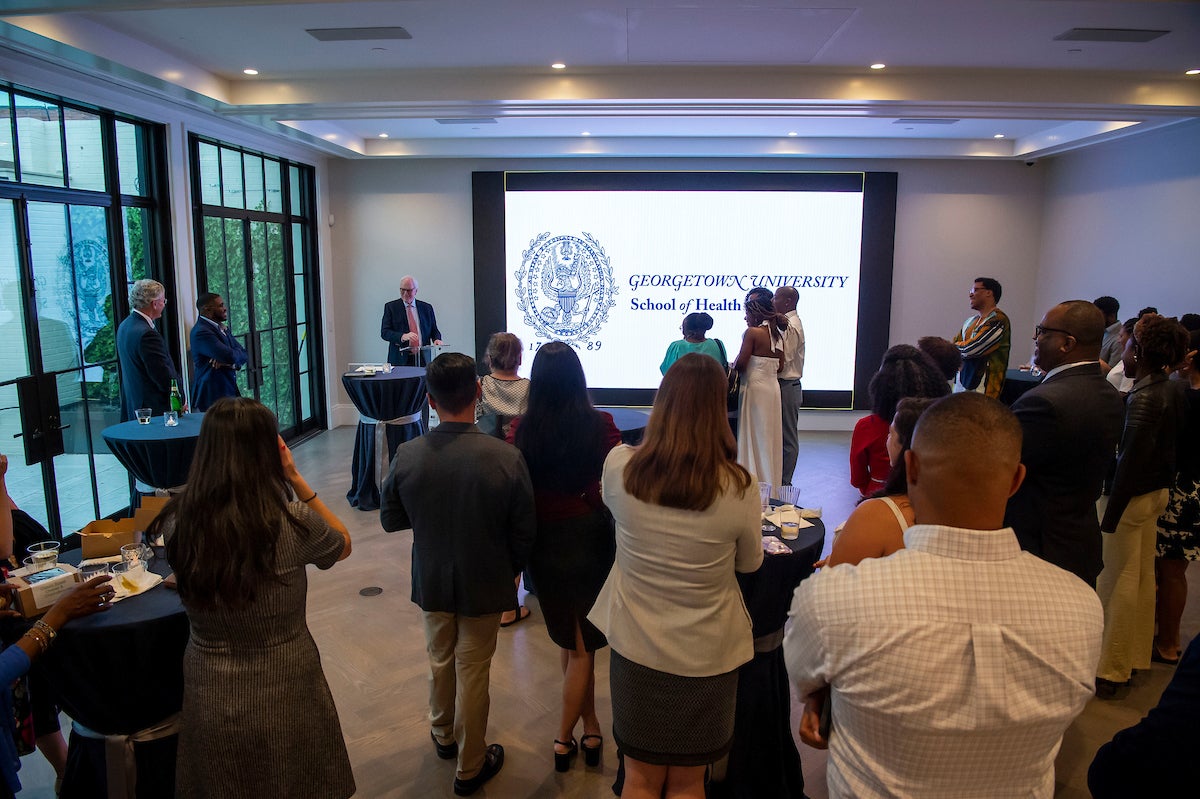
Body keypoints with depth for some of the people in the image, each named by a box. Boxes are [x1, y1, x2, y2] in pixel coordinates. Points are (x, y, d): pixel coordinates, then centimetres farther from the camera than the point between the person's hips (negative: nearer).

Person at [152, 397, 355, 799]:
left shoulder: (177, 522, -15)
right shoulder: (293, 523, -24)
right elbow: (344, 545, -2)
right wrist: (296, 478, -7)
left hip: (209, 699, 3)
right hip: (284, 697, -3)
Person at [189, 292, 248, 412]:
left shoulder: (221, 328, 15)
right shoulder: (201, 332, -14)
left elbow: (244, 355, 9)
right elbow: (231, 356, -25)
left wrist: (227, 361, -13)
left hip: (228, 392, 8)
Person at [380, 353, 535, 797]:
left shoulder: (407, 456, -19)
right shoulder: (506, 458, -25)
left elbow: (390, 520, -5)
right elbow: (524, 531, -15)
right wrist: (512, 571, 5)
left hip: (431, 581, 3)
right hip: (485, 585, -2)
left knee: (440, 661, 26)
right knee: (473, 672, 15)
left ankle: (443, 736, 52)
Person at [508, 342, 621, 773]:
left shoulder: (521, 429, -11)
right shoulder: (600, 424, -15)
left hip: (545, 541, 2)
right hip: (591, 538, -1)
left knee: (570, 639, 20)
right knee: (582, 644, 15)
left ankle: (589, 727, 34)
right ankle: (565, 738, 23)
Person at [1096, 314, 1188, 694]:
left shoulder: (1143, 398, -23)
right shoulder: (1172, 389, 4)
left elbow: (1131, 461, -24)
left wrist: (1110, 515, -21)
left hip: (1133, 495, -9)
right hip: (1157, 492, 9)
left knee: (1118, 582, 1)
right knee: (1143, 576, 18)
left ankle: (1111, 672, 12)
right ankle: (1136, 656, 33)